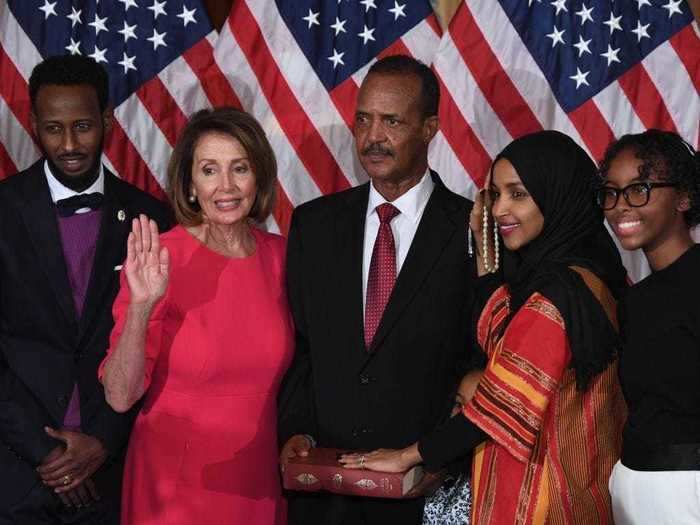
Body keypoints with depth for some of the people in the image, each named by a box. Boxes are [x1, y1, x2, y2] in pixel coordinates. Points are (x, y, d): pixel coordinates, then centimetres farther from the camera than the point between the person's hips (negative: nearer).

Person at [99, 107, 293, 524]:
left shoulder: (279, 255, -2)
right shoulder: (158, 259, -14)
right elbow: (120, 396, -17)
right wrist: (141, 305, -29)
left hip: (260, 482, 4)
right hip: (177, 486, -4)